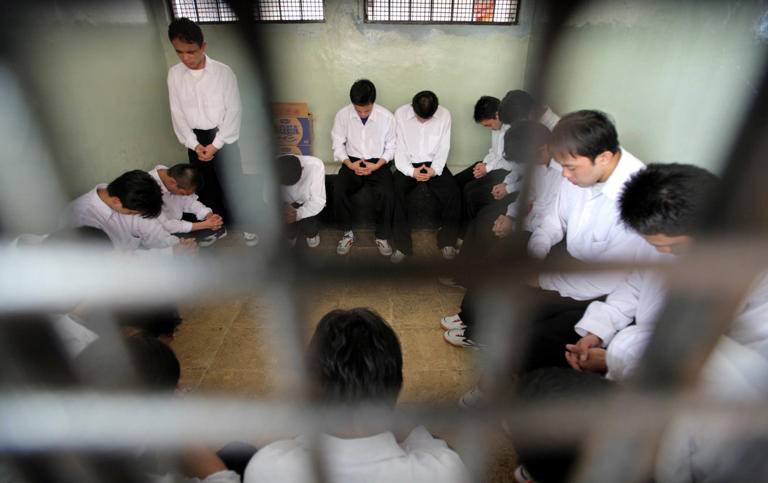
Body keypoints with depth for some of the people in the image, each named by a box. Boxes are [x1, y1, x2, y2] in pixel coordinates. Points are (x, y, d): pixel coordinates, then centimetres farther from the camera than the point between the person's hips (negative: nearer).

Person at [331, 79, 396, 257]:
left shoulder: (386, 117, -8)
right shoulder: (342, 115, -5)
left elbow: (391, 147, 1)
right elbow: (338, 144, 2)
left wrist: (376, 165, -15)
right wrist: (350, 164, -15)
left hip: (378, 163, -1)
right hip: (352, 162, 1)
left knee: (387, 194, -29)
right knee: (338, 191, -27)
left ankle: (382, 236, -7)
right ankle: (348, 233, -5)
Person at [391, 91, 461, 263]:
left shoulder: (444, 115, -2)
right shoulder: (400, 113, -5)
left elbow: (443, 148, 0)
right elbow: (399, 149, -6)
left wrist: (434, 170, -17)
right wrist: (411, 171, -20)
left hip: (434, 164, 1)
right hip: (408, 165, 0)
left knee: (453, 193, -24)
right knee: (394, 192, -28)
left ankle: (447, 241, -7)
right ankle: (403, 245, -23)